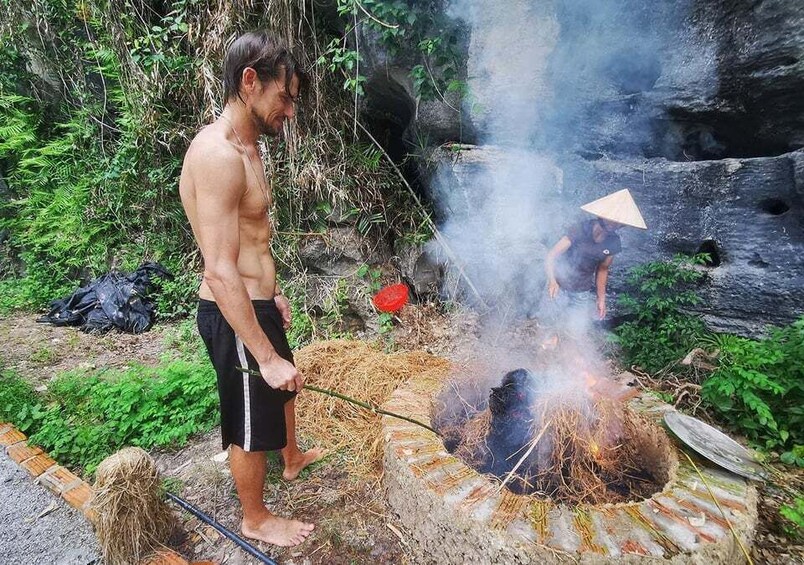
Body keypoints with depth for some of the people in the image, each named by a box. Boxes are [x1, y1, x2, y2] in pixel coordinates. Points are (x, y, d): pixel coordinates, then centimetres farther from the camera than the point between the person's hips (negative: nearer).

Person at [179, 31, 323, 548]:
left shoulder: (246, 147, 8)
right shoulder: (217, 155, -24)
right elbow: (221, 273, -29)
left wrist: (273, 293, 23)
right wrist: (266, 355, -27)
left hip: (257, 302, 10)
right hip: (234, 317, -10)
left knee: (283, 386, 30)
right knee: (251, 425, 11)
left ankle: (293, 457, 58)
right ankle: (256, 520, 37)